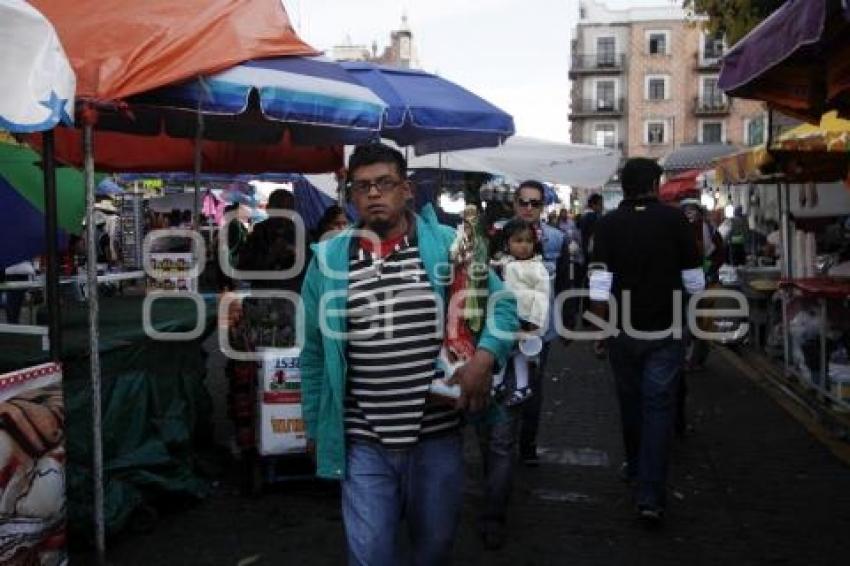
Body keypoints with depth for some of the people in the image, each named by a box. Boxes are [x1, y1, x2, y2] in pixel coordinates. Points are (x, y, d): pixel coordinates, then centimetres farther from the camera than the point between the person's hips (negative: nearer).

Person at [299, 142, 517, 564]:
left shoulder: (448, 246, -3)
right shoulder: (328, 260, 0)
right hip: (363, 443, 0)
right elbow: (314, 352, 7)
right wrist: (315, 427, 10)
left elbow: (503, 303, 3)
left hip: (437, 436, 0)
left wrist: (485, 357, -15)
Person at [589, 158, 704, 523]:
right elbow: (693, 280, -2)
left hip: (624, 329, 1)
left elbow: (600, 286, -10)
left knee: (630, 400, 19)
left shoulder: (608, 224, -6)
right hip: (666, 329, -1)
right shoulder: (675, 219, -6)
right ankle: (651, 496, -5)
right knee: (659, 406, 1)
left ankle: (635, 466, 38)